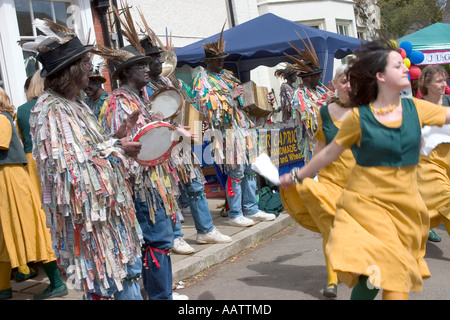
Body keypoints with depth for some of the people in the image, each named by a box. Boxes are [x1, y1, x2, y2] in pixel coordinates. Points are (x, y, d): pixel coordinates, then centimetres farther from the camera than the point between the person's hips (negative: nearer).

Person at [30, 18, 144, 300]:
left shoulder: (77, 104, 11)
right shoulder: (49, 110, -17)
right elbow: (66, 164, -22)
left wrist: (118, 137, 5)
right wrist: (114, 147, -16)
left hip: (109, 206, 9)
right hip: (86, 212, -9)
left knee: (129, 271, 16)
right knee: (103, 284, 2)